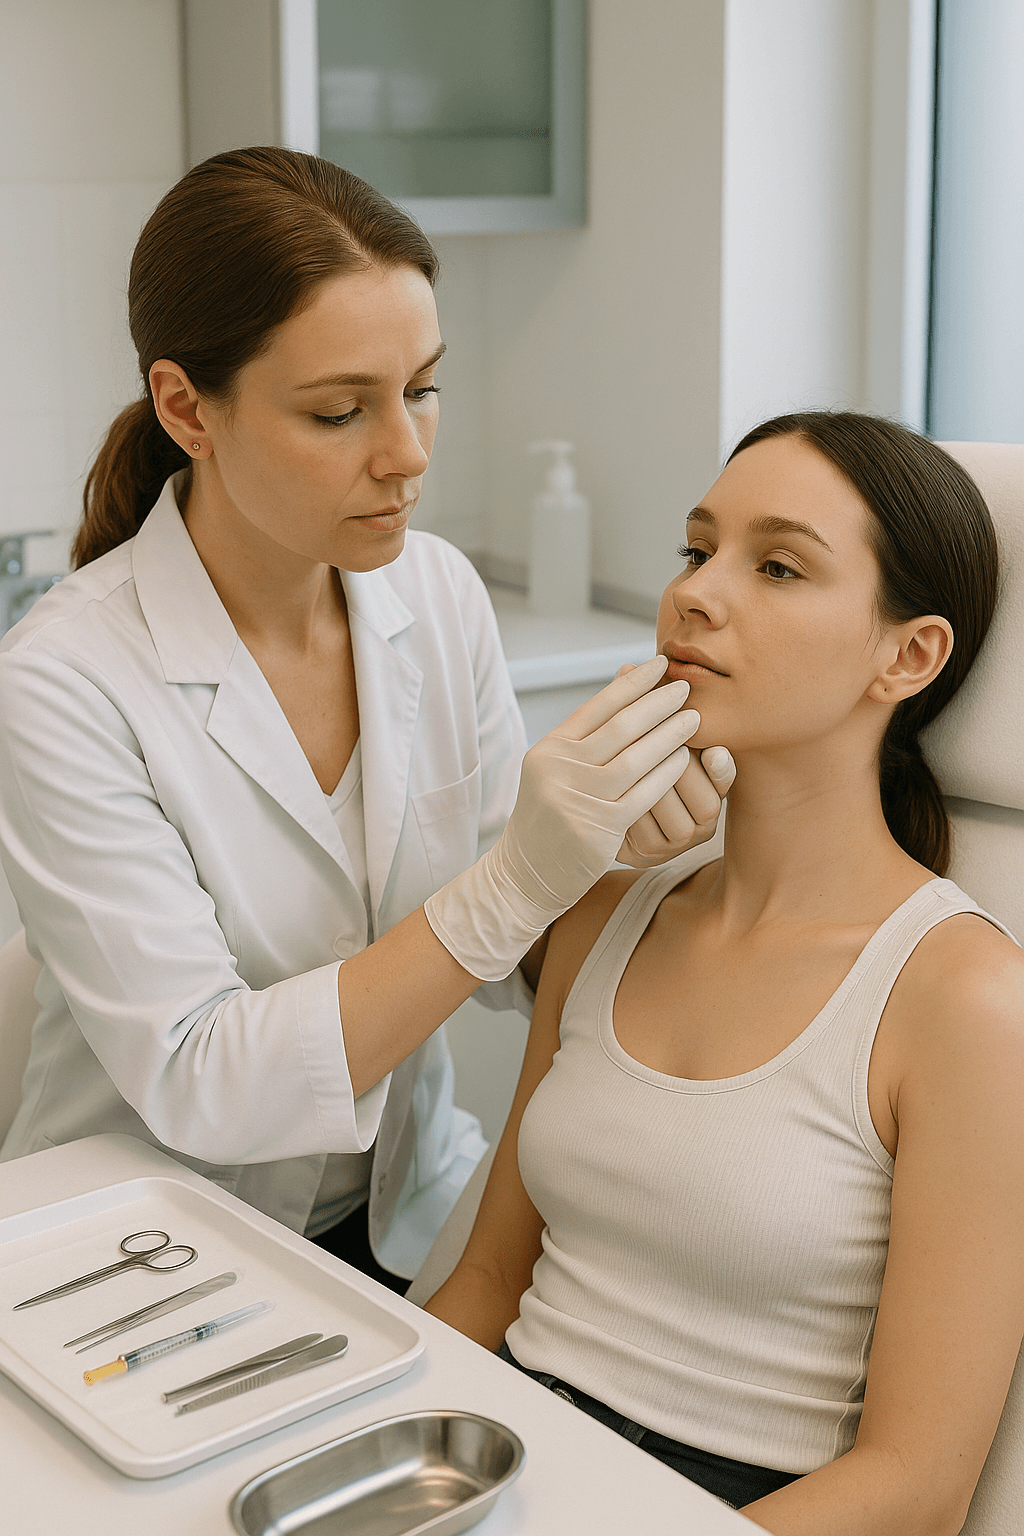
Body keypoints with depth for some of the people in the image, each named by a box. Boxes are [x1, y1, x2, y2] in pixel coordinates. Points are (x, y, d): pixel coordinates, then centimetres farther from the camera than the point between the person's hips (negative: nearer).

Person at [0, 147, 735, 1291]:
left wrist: (610, 853, -20)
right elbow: (199, 1090, -23)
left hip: (406, 1204, 4)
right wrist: (513, 886, -31)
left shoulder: (440, 595, -5)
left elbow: (511, 964, 2)